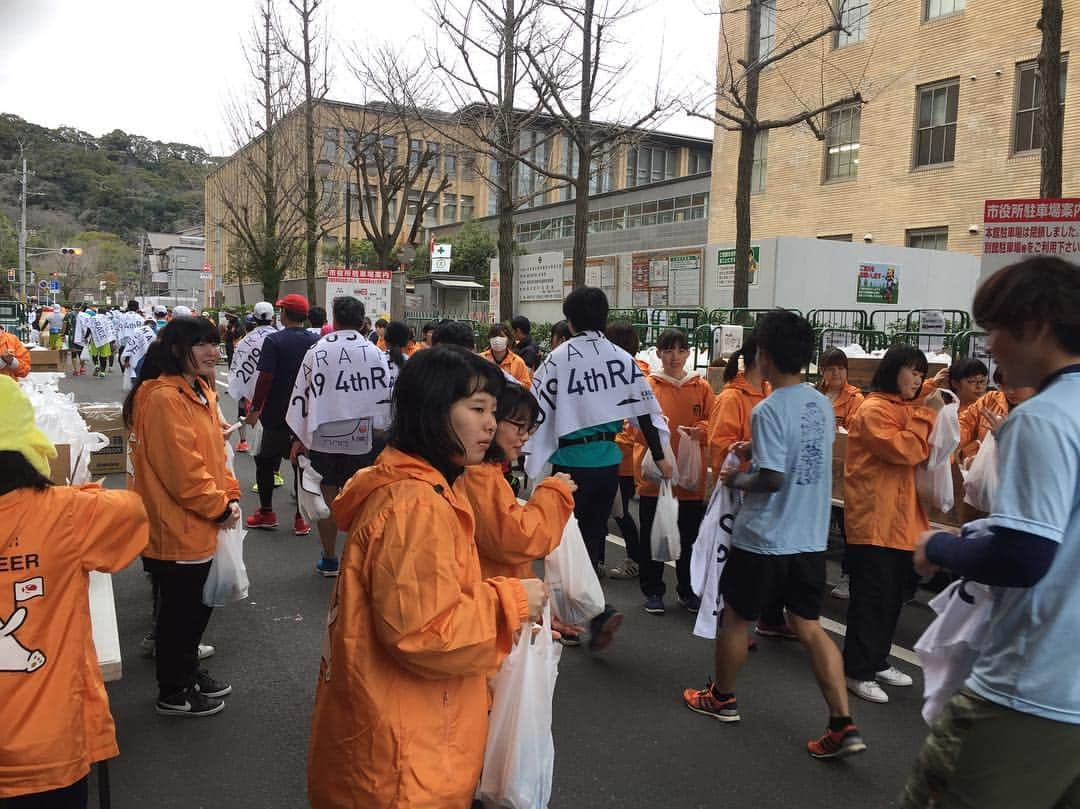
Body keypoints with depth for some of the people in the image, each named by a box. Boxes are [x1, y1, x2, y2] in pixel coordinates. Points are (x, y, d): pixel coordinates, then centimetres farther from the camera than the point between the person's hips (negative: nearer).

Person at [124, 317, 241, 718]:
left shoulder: (201, 392, 9)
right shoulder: (164, 399, -23)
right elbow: (182, 469, -26)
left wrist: (230, 495, 2)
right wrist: (219, 507, -15)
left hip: (199, 528, 9)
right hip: (177, 529, -9)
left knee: (196, 605, 23)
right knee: (178, 610, 7)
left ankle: (188, 670, 43)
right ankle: (172, 695, 26)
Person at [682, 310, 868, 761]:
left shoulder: (769, 410, -20)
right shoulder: (822, 405, 4)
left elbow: (772, 480, -23)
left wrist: (735, 479, -6)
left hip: (763, 538, -7)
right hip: (811, 538, 7)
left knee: (735, 618, 13)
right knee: (809, 626, 12)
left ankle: (722, 698, 32)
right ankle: (844, 726, 6)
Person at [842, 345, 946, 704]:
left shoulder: (906, 408, 16)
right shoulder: (873, 410, -13)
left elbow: (922, 451, 18)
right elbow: (906, 450, -22)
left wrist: (929, 411, 5)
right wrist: (926, 414, -15)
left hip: (900, 519, 9)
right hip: (874, 519, -9)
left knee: (893, 595, 16)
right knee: (872, 596, -4)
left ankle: (877, 661, 29)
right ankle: (857, 672, 6)